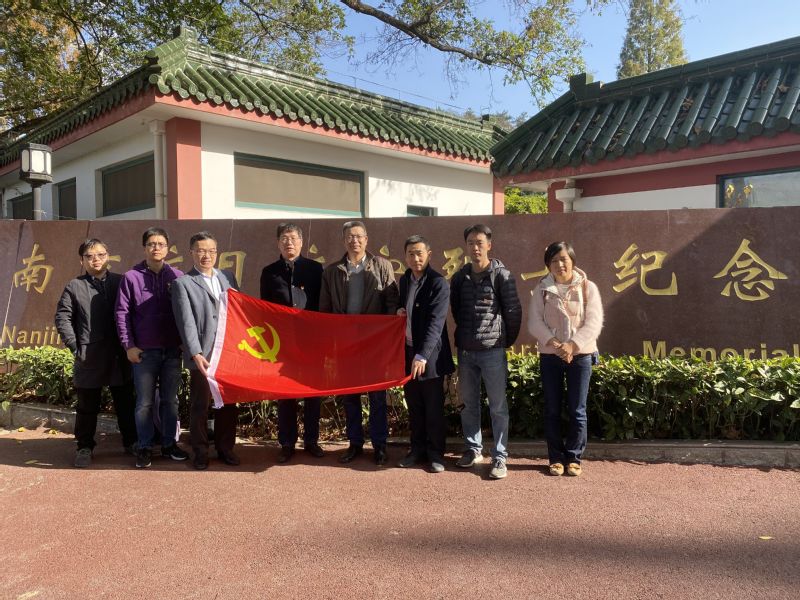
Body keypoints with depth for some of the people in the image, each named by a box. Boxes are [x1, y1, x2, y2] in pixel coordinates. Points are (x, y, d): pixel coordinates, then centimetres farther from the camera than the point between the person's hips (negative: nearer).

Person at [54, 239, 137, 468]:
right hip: (88, 357, -1)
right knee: (88, 406, 10)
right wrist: (75, 346, -6)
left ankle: (131, 442, 24)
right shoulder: (75, 287, 2)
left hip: (119, 356, 1)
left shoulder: (121, 282, 3)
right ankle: (85, 447, 22)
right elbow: (62, 318, 1)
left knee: (125, 402, 11)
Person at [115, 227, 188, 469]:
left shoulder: (177, 276, 4)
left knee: (170, 399, 11)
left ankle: (169, 443, 23)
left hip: (173, 349, 2)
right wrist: (128, 345, -5)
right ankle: (144, 447, 17)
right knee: (145, 402, 5)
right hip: (144, 351, -2)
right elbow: (122, 312, -1)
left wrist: (184, 341, 3)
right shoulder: (132, 277, 0)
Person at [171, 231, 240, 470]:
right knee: (200, 406, 6)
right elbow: (186, 322, -10)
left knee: (229, 403, 10)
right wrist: (195, 354, -20)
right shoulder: (182, 283, 0)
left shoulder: (228, 277, 13)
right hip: (202, 356, -4)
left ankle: (225, 447, 24)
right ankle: (200, 451, 21)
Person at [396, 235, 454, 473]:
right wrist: (399, 311, -1)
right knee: (413, 406, 14)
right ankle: (417, 448, 27)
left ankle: (436, 452, 18)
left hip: (430, 354, -6)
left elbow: (436, 322, -21)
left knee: (434, 407, 4)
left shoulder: (438, 283, -13)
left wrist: (422, 355, -30)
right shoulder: (404, 280, 9)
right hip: (407, 352, 6)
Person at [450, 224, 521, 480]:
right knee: (469, 403, 13)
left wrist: (508, 341, 4)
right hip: (465, 351, 4)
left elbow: (514, 312, -3)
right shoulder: (460, 276, 7)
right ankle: (473, 449, 27)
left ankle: (500, 457, 9)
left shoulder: (502, 275, -6)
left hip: (493, 351, -4)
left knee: (498, 406, 1)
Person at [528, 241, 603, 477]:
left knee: (577, 410, 4)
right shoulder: (542, 289, 4)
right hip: (549, 356, 1)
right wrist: (554, 343, -18)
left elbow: (593, 323, -7)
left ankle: (574, 458, 16)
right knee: (552, 410, 7)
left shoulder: (588, 288, 0)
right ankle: (556, 458, 18)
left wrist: (572, 345, -19)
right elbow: (534, 322, -4)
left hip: (580, 355, -1)